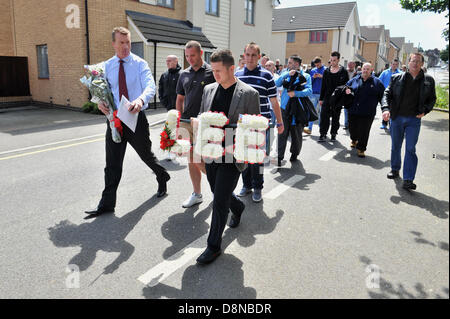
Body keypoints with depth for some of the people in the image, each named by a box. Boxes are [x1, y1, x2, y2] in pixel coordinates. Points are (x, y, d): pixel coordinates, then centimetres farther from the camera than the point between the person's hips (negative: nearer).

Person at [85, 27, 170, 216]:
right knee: (112, 163, 5)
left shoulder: (140, 64, -4)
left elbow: (150, 87, -20)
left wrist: (141, 99, -42)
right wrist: (100, 101, -14)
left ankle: (162, 178, 45)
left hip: (136, 118, -3)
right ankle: (107, 203, 15)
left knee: (146, 154, 14)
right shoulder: (107, 66, 7)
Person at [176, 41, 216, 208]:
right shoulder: (184, 74, 13)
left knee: (198, 160, -8)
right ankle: (197, 194, 22)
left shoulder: (211, 72, -4)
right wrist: (179, 119, 11)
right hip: (186, 123, 6)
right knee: (191, 160, 9)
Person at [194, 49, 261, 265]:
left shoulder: (249, 94, -7)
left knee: (220, 202, -4)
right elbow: (201, 117, 18)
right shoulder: (209, 89, 8)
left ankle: (214, 246, 13)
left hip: (232, 157, -6)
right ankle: (237, 207, 53)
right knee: (218, 194, 20)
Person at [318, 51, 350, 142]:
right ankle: (323, 134, 0)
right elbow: (323, 86, 10)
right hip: (327, 98, 2)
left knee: (335, 118, 7)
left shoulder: (343, 71, 0)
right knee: (324, 116, -4)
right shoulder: (327, 71, 8)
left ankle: (333, 134, 18)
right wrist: (321, 98, 7)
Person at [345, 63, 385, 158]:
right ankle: (354, 140, 46)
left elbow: (382, 96, 8)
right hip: (353, 111, 3)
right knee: (352, 128, 14)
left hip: (367, 113, -2)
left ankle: (361, 149, 12)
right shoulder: (354, 80, 8)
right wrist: (346, 90, -4)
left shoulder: (377, 82, 4)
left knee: (364, 131, -2)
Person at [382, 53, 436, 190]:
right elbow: (387, 94, 0)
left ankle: (408, 180, -5)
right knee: (395, 146, 13)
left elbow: (432, 99, 11)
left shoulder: (428, 80, 4)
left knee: (410, 149, -6)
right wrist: (386, 109, -17)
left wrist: (424, 111, -6)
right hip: (396, 118, 1)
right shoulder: (397, 78, 2)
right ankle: (395, 170, 32)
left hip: (414, 119, -1)